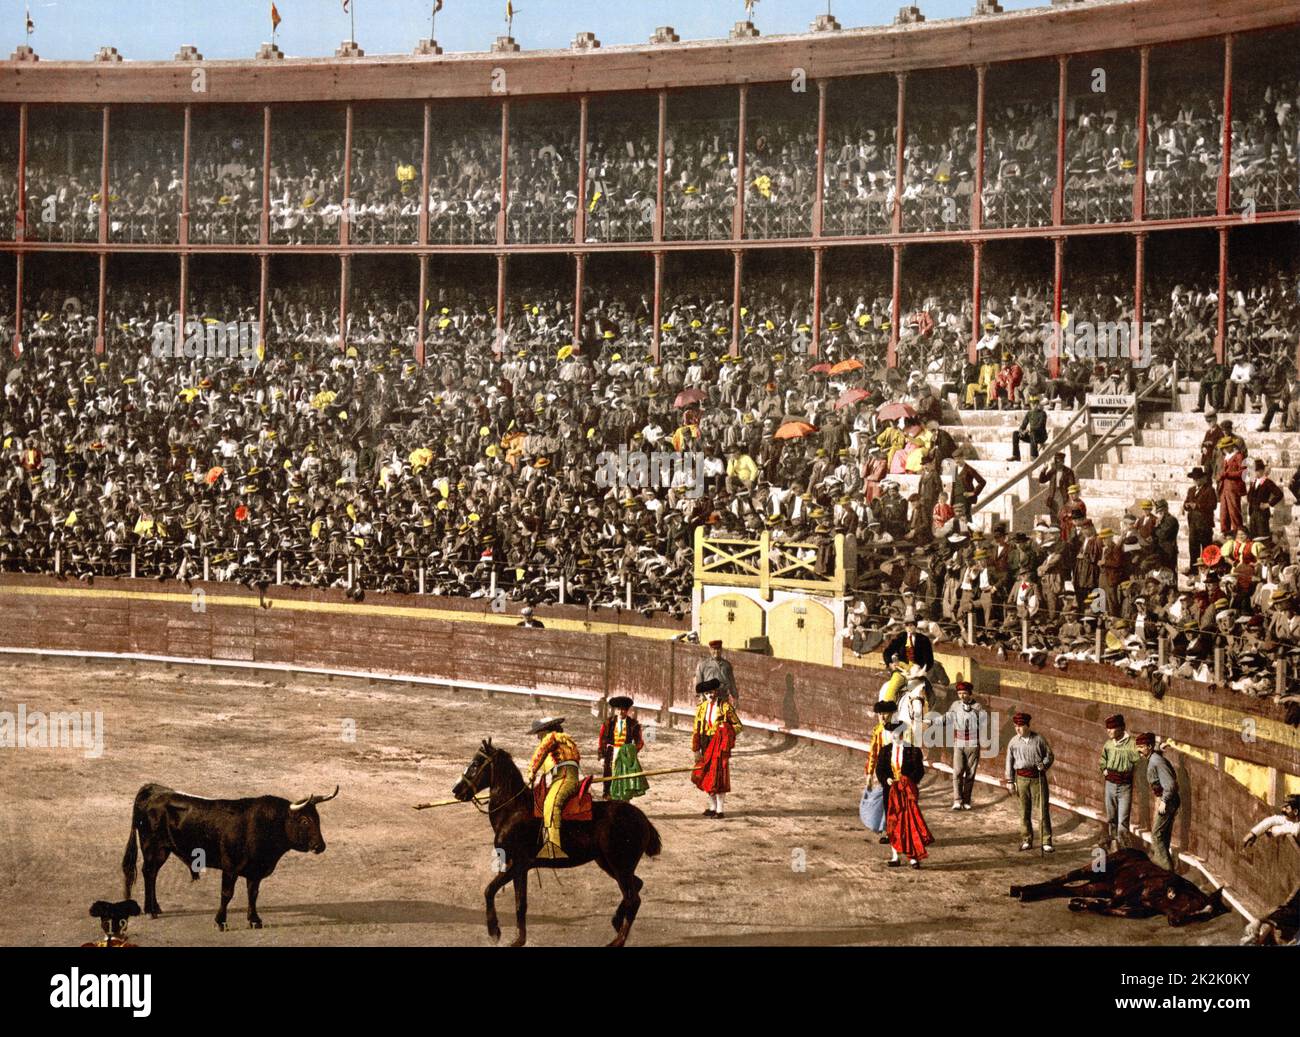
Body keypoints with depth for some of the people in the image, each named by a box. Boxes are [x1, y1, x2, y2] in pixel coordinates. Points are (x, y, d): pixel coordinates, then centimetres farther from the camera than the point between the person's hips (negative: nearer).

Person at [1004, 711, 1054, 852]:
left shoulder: (1039, 739, -2)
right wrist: (1010, 782, 5)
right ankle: (1027, 840, 15)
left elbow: (1050, 755, 7)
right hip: (1022, 778, 1)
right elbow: (1009, 762, 8)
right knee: (1025, 811, 5)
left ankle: (1046, 842, 0)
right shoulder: (1013, 742, 2)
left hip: (1038, 778, -1)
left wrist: (1044, 764, -14)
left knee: (1043, 810, -3)